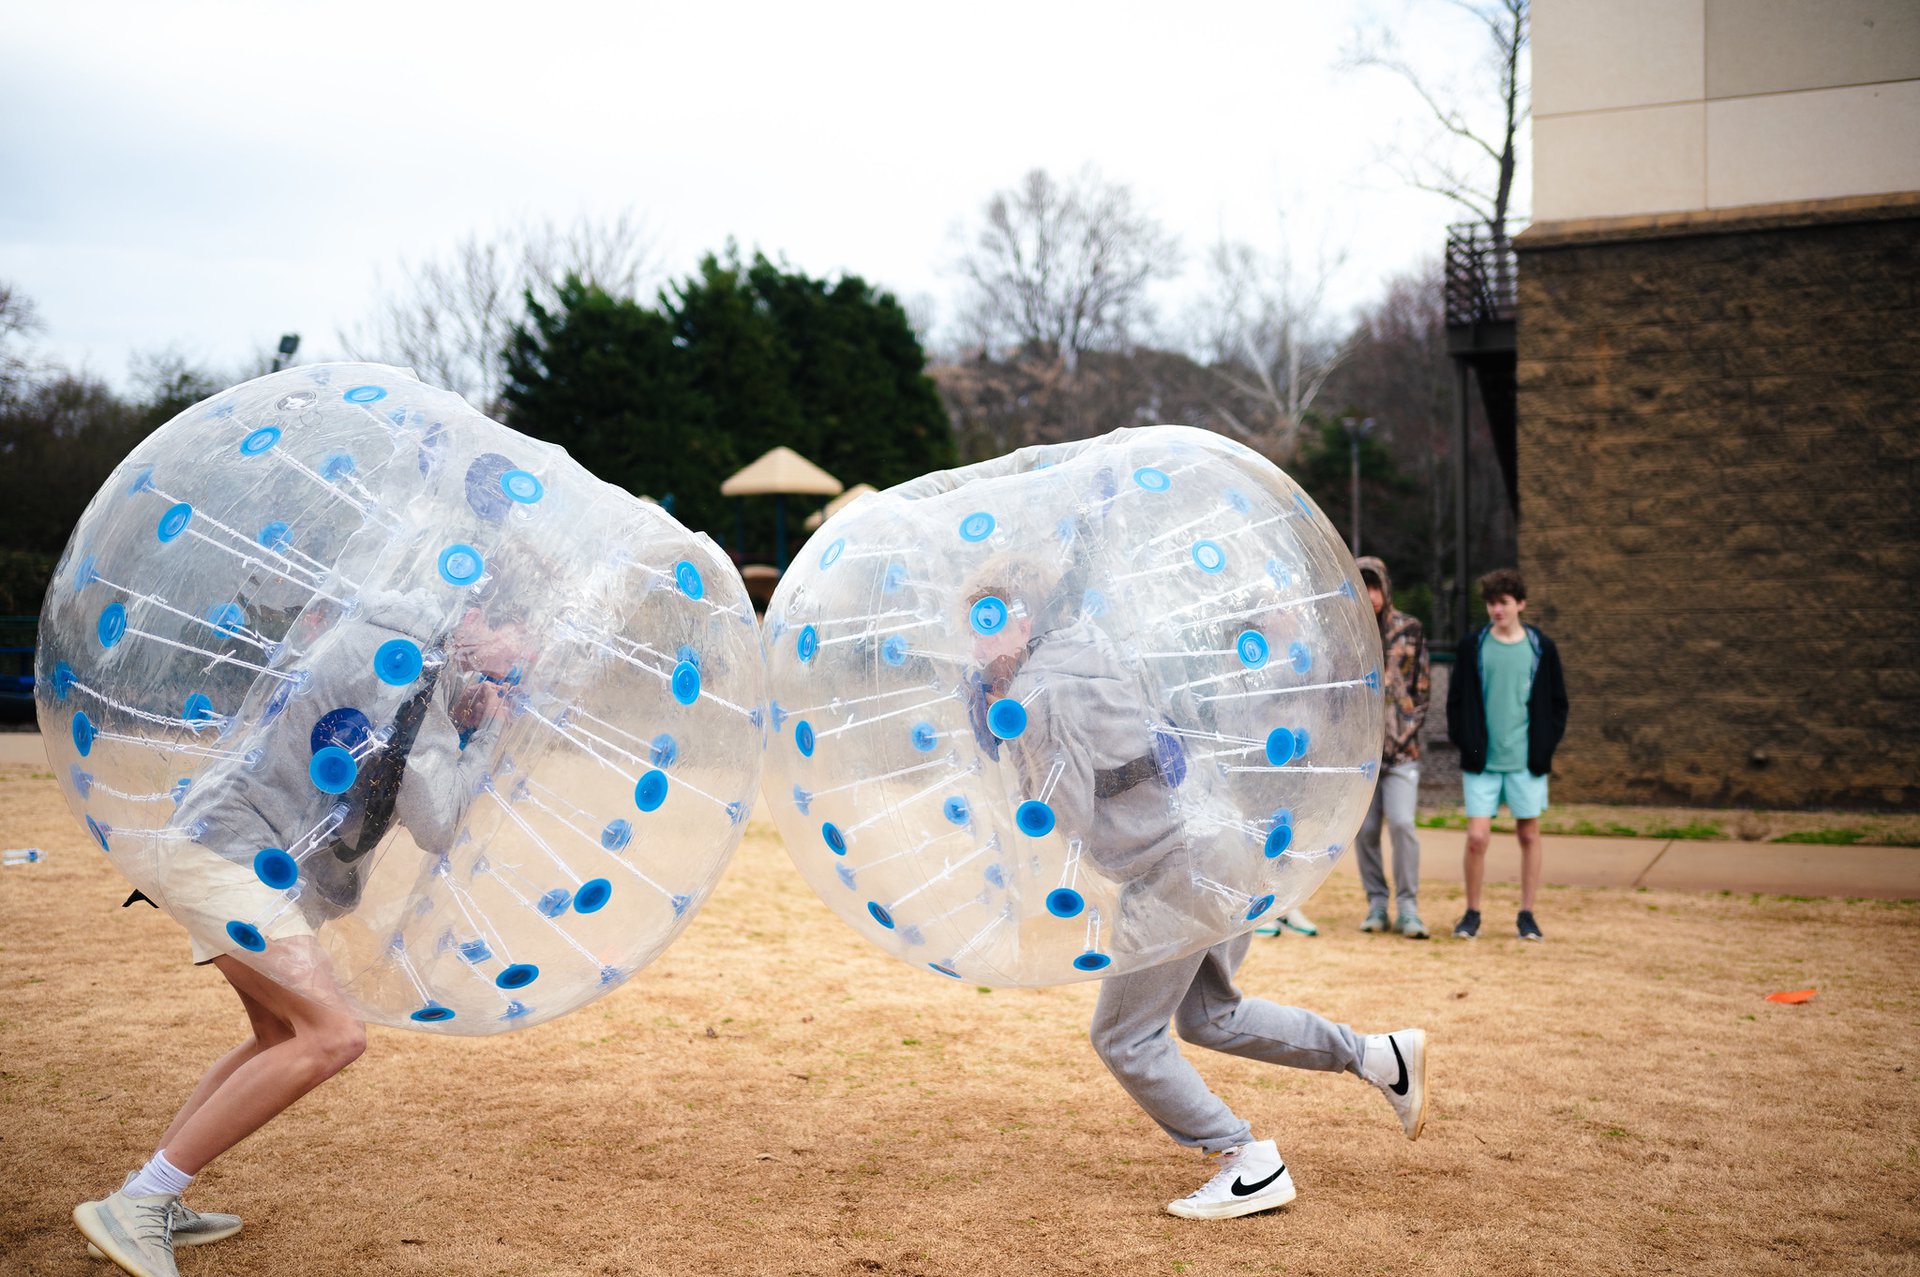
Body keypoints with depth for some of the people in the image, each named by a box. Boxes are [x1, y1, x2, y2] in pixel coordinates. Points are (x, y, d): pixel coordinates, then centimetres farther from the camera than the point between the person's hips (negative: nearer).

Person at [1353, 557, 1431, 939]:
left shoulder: (1410, 631, 5)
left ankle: (1408, 907, -1)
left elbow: (1421, 688, 7)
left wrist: (1409, 729, -3)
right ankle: (1376, 904, 17)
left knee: (1402, 823, -12)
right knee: (1365, 829, 3)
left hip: (1401, 748, -1)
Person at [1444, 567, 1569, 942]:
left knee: (1529, 834, 7)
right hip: (1482, 761, -1)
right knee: (1477, 837, -4)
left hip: (1527, 762, 1)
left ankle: (1526, 915, 18)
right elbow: (1457, 701, 5)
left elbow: (1557, 704, 8)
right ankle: (1472, 913, 11)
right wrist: (1467, 746, -3)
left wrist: (1545, 747, -2)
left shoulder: (1541, 648, 3)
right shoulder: (1473, 647, 2)